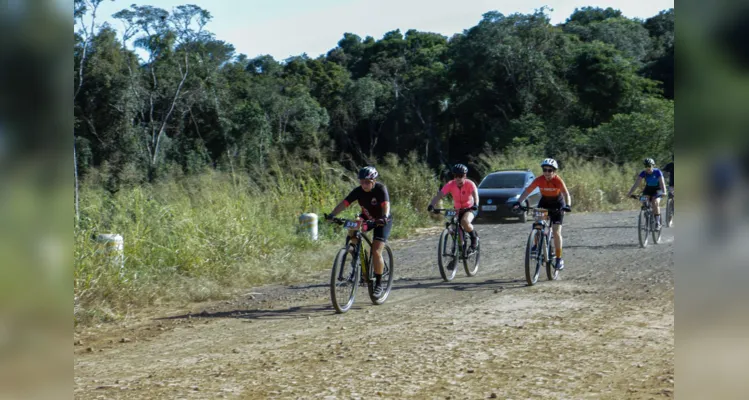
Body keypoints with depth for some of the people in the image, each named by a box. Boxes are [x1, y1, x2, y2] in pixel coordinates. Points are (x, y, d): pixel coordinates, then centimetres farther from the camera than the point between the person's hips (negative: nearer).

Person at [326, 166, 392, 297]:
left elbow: (386, 204, -41)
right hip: (366, 218, 5)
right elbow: (344, 203, -24)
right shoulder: (358, 191, -15)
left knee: (376, 252, -17)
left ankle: (378, 284, -7)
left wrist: (385, 217, -62)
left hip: (382, 221, -5)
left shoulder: (380, 189, -26)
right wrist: (332, 214, -40)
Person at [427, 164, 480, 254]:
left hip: (470, 208, -4)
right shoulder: (450, 185, -17)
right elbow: (439, 195, -27)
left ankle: (474, 238, -7)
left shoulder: (469, 184, -22)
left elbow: (475, 194, -38)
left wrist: (476, 205, -60)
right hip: (458, 209, 4)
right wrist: (431, 205, -45)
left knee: (465, 221, -32)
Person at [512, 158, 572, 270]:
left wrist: (567, 205, -56)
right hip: (544, 203, 3)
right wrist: (518, 203, -38)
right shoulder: (539, 180, -20)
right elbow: (527, 191, -23)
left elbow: (566, 194, -36)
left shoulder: (558, 181, -27)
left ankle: (559, 258, -3)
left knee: (556, 232, -11)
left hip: (557, 204, -3)